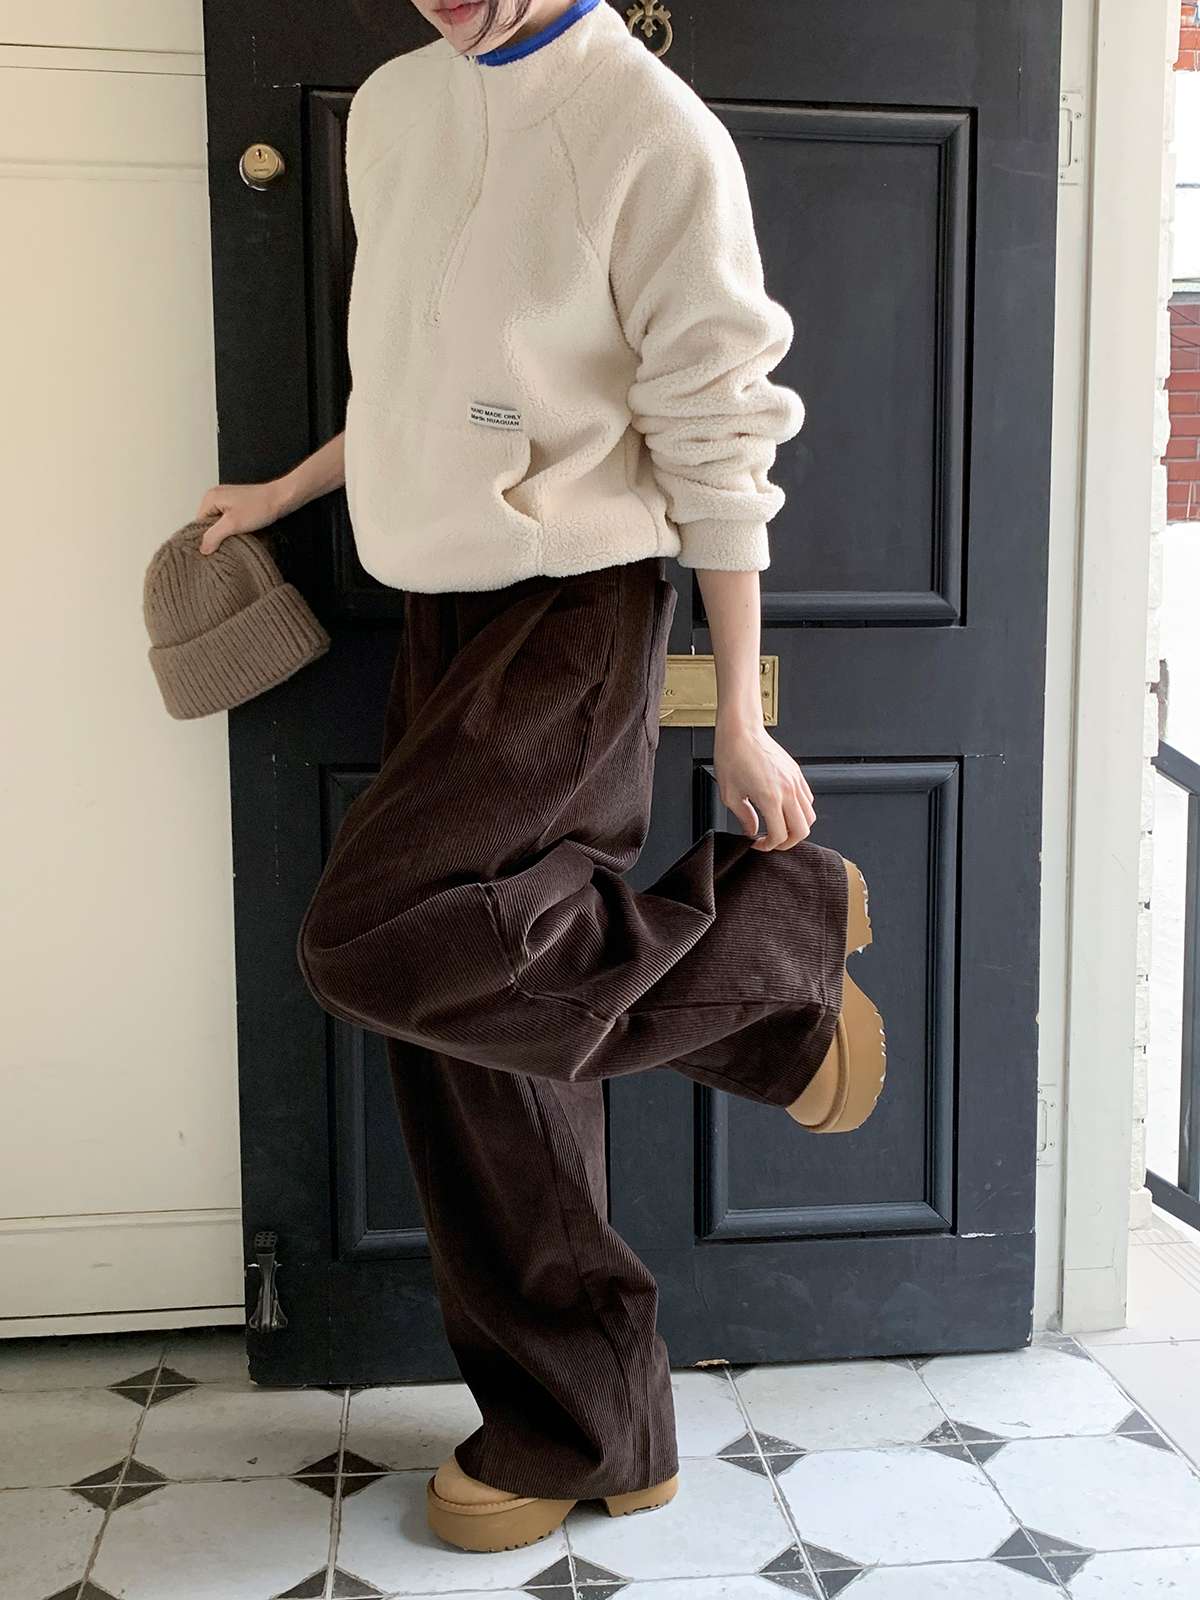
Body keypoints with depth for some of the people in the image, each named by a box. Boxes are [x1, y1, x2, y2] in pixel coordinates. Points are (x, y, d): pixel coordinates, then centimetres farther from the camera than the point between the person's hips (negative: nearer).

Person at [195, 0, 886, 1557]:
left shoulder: (656, 132, -9)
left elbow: (717, 447, -10)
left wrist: (740, 718, -10)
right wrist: (286, 491, 30)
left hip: (577, 608, -7)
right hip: (443, 611, 7)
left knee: (370, 942, -25)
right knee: (478, 1049, 6)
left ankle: (777, 928, -5)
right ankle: (590, 1431, 21)